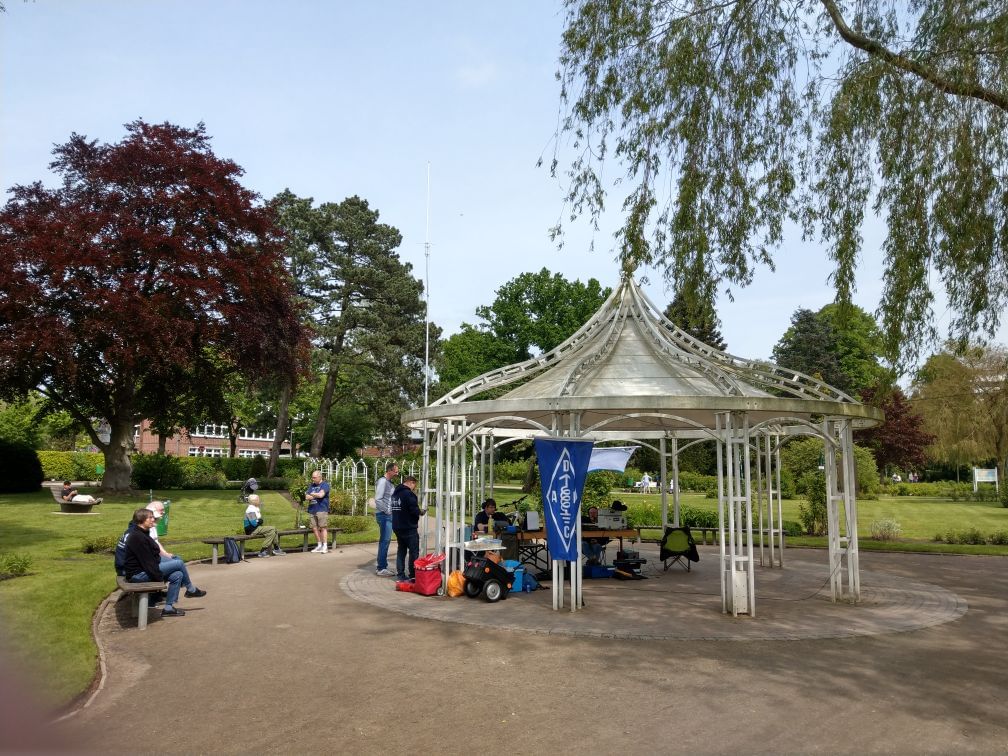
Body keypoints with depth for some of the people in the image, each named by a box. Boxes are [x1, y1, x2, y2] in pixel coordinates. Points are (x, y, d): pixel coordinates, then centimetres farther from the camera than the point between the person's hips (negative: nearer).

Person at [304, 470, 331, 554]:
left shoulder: (325, 485, 0)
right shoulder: (312, 485, 20)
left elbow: (321, 494, -15)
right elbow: (307, 497, 12)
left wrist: (311, 494, 1)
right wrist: (315, 496, -6)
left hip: (321, 510, -6)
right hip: (312, 510, 7)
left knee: (323, 527, -9)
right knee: (315, 528, 4)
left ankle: (325, 546, -8)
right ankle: (319, 545, 12)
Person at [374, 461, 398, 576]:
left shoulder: (390, 482, 15)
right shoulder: (382, 481, -13)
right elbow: (378, 499, -20)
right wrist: (387, 511, -14)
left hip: (388, 515, 9)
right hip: (384, 515, -9)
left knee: (384, 540, 14)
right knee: (385, 540, -6)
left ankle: (381, 566, 21)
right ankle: (381, 568, -2)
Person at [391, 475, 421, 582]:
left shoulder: (395, 493, 12)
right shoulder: (408, 493, -17)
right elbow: (415, 511, -22)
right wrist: (419, 511, 1)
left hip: (397, 527, 8)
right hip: (409, 528, -8)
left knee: (401, 550, 14)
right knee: (414, 551, 1)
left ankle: (400, 574, 14)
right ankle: (413, 575, 1)